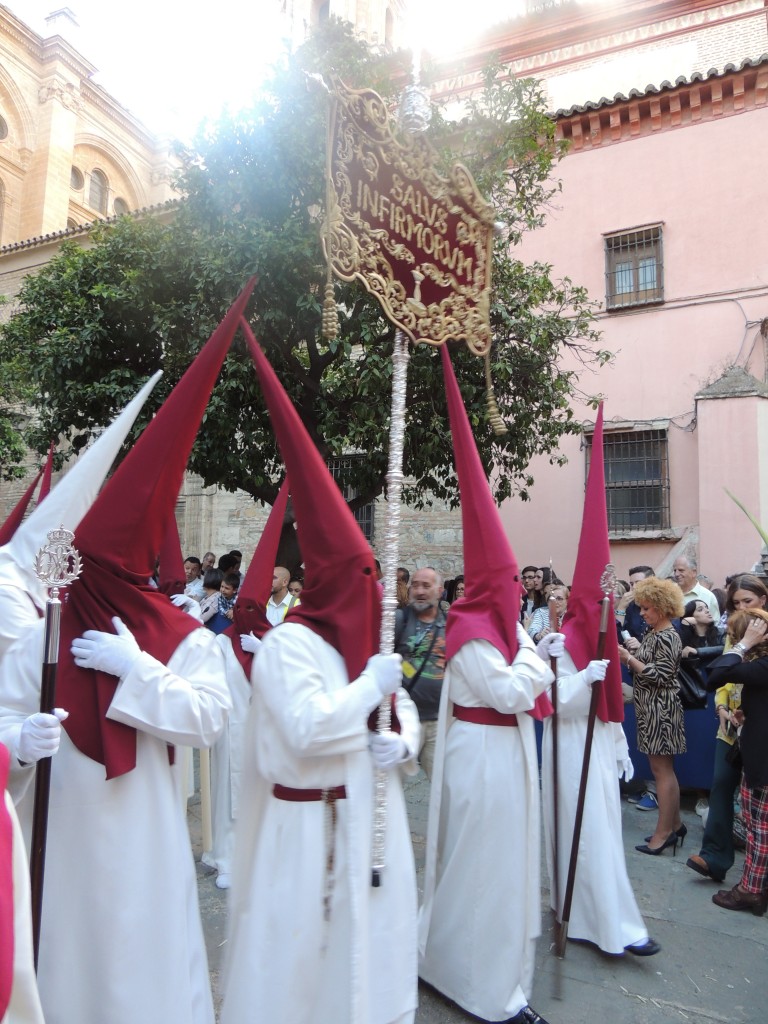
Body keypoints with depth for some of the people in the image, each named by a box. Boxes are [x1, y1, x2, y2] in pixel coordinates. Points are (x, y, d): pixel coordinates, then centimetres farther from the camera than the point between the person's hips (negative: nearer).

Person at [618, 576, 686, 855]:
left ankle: (664, 831, 5)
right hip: (650, 708, 9)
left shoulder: (668, 637, -15)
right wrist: (627, 656, 0)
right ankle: (674, 824, 26)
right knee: (662, 768, 15)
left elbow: (660, 676, -19)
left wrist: (628, 658, -20)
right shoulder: (652, 634, 12)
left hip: (661, 709, -9)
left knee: (662, 769, -3)